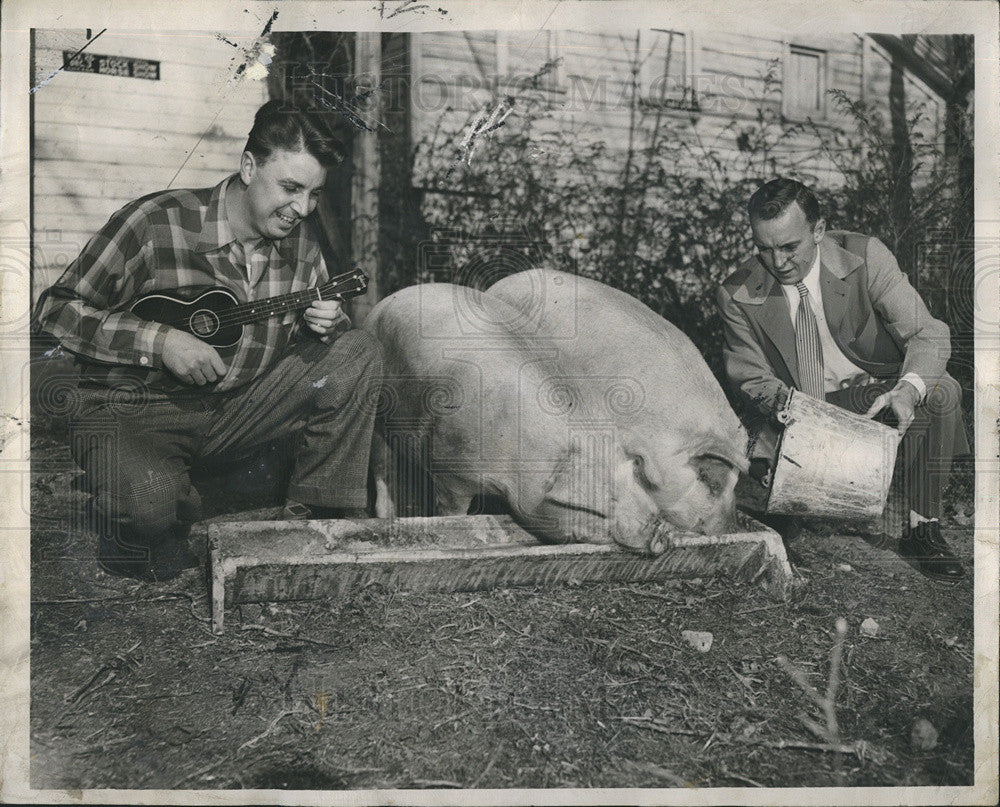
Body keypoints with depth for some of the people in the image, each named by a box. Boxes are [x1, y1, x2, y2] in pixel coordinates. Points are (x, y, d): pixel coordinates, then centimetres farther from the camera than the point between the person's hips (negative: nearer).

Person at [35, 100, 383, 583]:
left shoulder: (300, 241, 1)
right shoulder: (155, 222, -14)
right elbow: (57, 308, -10)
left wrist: (323, 323, -12)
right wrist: (158, 340, -21)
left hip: (238, 407, 5)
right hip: (135, 409, -5)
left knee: (356, 353, -10)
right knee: (148, 501, -38)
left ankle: (319, 520, -3)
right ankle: (140, 539, 4)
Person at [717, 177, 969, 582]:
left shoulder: (865, 256, -16)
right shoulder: (737, 296, -14)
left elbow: (928, 334, -17)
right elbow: (752, 378, -4)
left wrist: (908, 388, -38)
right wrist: (782, 402, -28)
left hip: (871, 396, 1)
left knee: (941, 392, -28)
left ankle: (921, 528, -12)